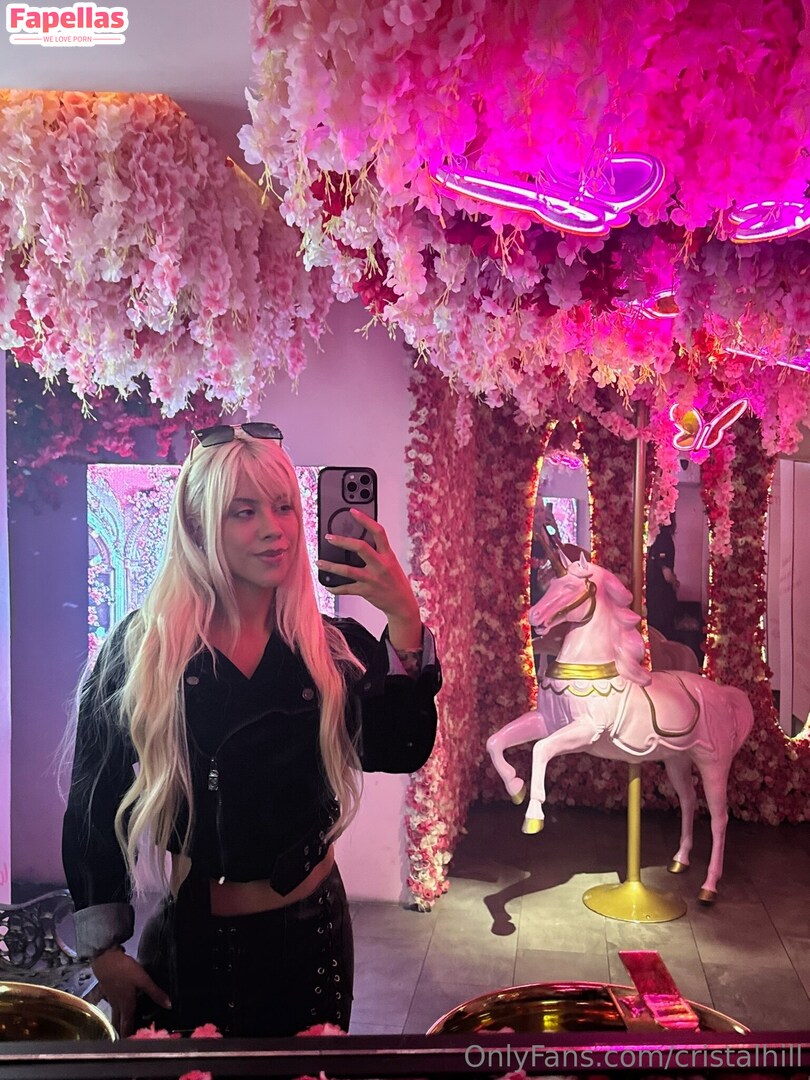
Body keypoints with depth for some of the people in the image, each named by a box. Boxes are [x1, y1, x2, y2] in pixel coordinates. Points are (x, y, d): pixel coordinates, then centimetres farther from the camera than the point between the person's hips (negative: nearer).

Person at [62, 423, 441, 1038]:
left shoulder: (335, 646, -3)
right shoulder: (140, 647, -8)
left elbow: (400, 751, -17)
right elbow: (93, 806, -4)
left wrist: (404, 618, -27)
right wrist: (104, 949, -3)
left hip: (312, 928, 2)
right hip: (191, 940, -1)